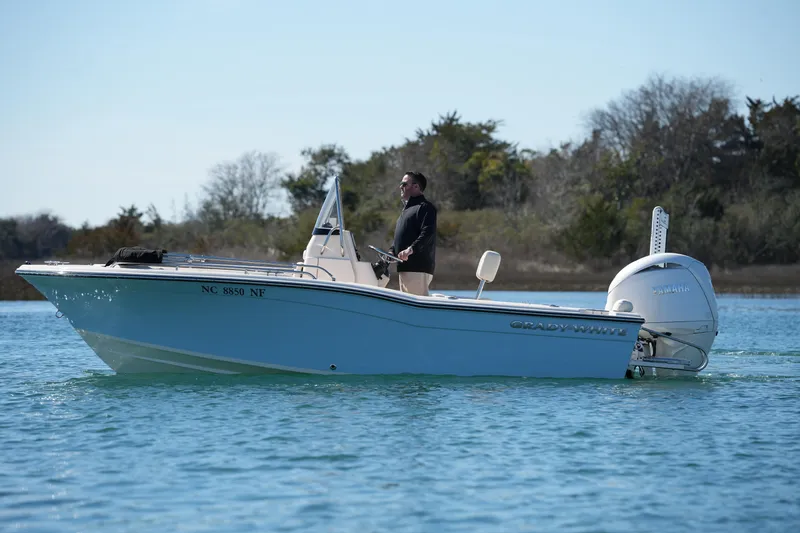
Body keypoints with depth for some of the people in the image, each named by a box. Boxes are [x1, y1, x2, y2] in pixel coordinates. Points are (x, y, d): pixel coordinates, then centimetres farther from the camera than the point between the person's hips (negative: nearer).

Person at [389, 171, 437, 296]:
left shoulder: (425, 207, -7)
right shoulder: (406, 208, 25)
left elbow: (428, 234, -21)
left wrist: (410, 249, -31)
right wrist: (392, 251, 12)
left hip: (418, 266, -11)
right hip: (404, 266, 11)